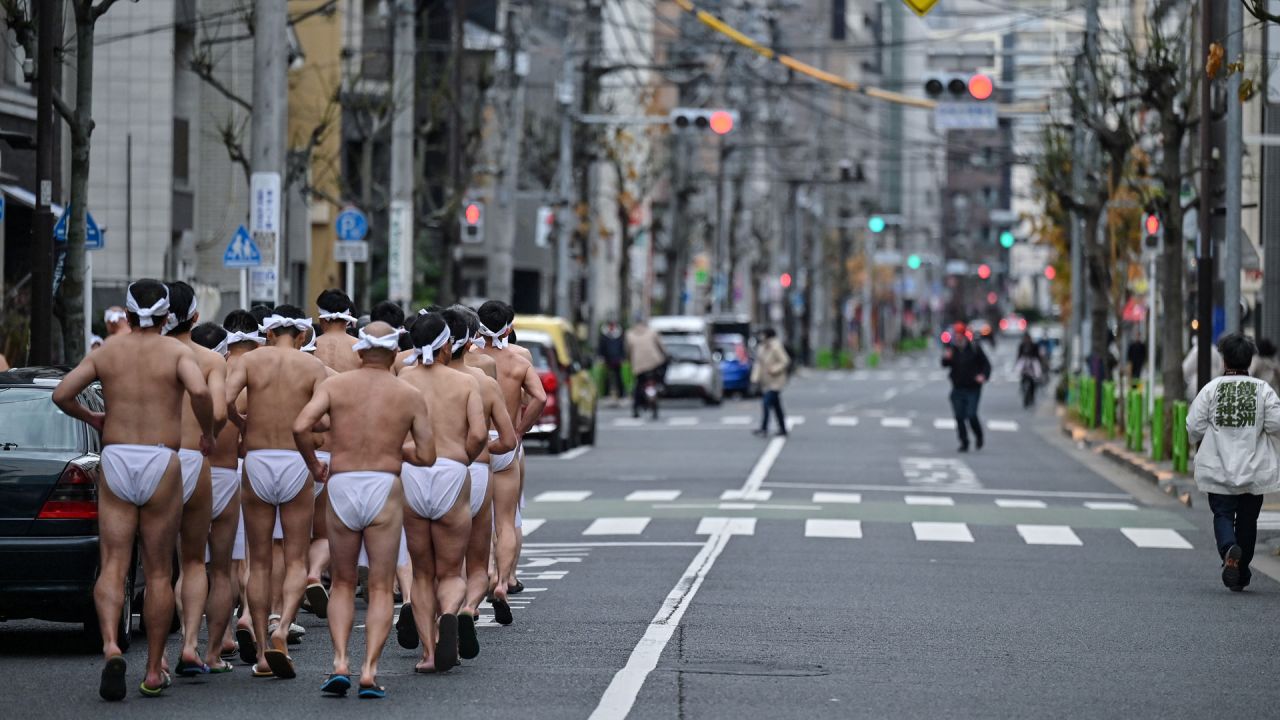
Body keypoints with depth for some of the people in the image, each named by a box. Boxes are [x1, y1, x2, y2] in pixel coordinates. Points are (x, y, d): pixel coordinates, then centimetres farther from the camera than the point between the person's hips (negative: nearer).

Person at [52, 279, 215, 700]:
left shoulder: (106, 352, 7)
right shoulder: (176, 352, -1)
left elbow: (61, 394, 1)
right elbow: (199, 390, -20)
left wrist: (90, 418, 19)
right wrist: (207, 432, -3)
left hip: (115, 461, 1)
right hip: (161, 464, -1)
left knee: (112, 566, 0)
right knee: (158, 572, 8)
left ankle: (111, 646, -25)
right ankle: (154, 671, 11)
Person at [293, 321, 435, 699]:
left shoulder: (334, 384, 4)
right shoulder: (410, 396, 5)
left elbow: (301, 426, -11)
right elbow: (427, 456, 3)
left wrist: (314, 465, 6)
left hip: (341, 487, 1)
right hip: (384, 489, -1)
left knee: (342, 584, 16)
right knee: (380, 588, 6)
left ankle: (340, 663, 0)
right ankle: (369, 671, -6)